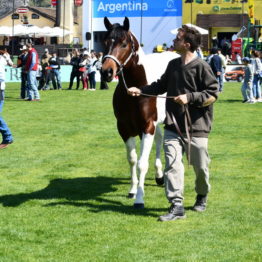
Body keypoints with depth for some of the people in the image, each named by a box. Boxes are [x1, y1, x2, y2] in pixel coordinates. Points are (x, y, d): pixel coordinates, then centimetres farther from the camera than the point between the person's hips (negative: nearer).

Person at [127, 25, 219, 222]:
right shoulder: (173, 65, 8)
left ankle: (202, 196, 37)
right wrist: (141, 91, 10)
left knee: (200, 166, 10)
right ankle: (177, 205, -8)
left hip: (196, 126, -5)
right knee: (172, 163, -8)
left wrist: (190, 97, -22)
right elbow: (161, 86, 21)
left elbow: (213, 94, -12)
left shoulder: (201, 67, -12)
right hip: (173, 126, 5)